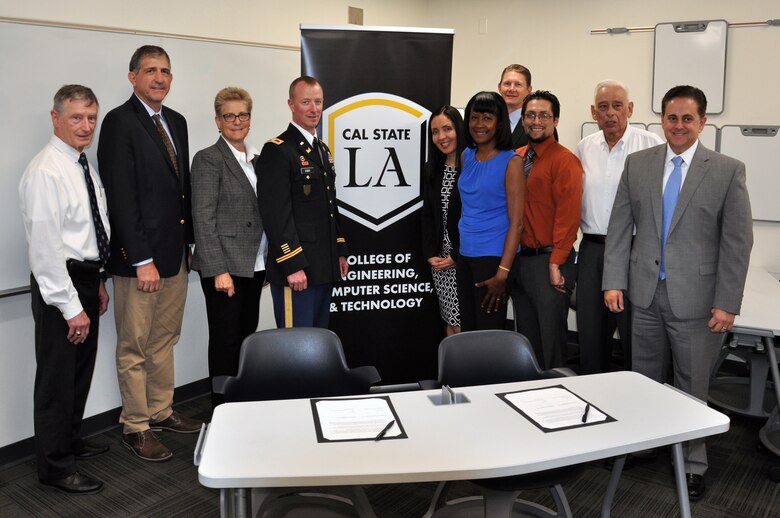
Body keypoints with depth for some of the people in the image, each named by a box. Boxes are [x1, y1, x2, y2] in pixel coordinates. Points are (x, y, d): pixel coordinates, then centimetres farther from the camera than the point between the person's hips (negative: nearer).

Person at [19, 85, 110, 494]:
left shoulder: (85, 167, 10)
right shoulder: (46, 171, -19)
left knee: (81, 368, 21)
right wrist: (70, 306, -21)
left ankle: (71, 440, 39)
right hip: (60, 283, -9)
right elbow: (45, 246, -22)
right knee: (57, 376, 2)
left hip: (87, 279, 9)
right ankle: (55, 467, 17)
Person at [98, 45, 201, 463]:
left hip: (175, 254, 7)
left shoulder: (176, 122, 12)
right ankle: (135, 428, 18)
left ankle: (161, 412, 31)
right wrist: (142, 259, -19)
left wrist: (191, 241, 10)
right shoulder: (120, 122, -10)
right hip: (139, 256, -7)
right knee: (134, 348, 5)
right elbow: (121, 197, -16)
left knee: (164, 340, 17)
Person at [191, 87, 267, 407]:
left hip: (255, 264, 7)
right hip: (224, 265, -6)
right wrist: (219, 270, -18)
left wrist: (270, 261, 11)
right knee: (226, 341, 1)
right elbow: (203, 219, -12)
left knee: (247, 337, 12)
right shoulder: (208, 159, -7)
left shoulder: (256, 159, 14)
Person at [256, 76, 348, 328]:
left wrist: (340, 252, 17)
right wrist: (292, 266, -21)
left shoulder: (323, 150, 17)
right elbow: (276, 214, -17)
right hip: (296, 269, -9)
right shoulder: (277, 151, -11)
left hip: (324, 268, 9)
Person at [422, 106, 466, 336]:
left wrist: (456, 256, -11)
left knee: (464, 325, -4)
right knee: (450, 321, 12)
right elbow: (427, 215, 12)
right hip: (439, 260, 6)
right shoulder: (432, 169, 11)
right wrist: (430, 254, 1)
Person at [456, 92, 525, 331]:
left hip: (494, 256, -6)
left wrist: (503, 273, -18)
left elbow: (516, 222, -12)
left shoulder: (511, 162, -9)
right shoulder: (466, 156, 9)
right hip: (465, 255, 6)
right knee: (467, 331, 13)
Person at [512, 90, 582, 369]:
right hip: (518, 259, 6)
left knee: (550, 337, 4)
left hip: (548, 261, -6)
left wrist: (555, 263, -17)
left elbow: (568, 215, -14)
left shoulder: (565, 160, -9)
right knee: (526, 336, 16)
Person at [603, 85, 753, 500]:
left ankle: (693, 464, 27)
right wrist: (614, 281, -2)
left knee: (692, 386, 10)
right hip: (645, 293, 2)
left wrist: (727, 303, -8)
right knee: (644, 381, 15)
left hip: (696, 298, -2)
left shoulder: (728, 170, -3)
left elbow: (737, 241, -4)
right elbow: (620, 226, 5)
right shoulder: (637, 164, 5)